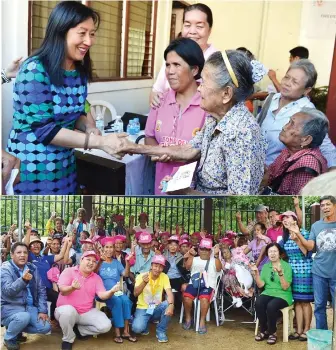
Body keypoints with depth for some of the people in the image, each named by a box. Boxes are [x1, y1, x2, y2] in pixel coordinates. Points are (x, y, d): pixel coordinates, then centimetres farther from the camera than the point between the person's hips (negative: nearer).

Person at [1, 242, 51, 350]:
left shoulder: (32, 268, 4)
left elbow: (41, 290, 7)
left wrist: (43, 310, -3)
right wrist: (23, 280, -44)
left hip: (29, 306, 6)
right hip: (9, 307, -5)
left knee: (46, 327, -11)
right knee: (24, 317, -36)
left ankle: (17, 329, 16)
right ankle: (9, 338, -3)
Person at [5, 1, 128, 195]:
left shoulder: (80, 71, 2)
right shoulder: (35, 70, -18)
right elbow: (43, 128, -22)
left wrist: (90, 127, -11)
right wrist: (100, 142, -25)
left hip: (64, 166, 7)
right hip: (31, 168, -6)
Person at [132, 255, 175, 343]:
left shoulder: (164, 277, -6)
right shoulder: (141, 276, -11)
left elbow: (169, 293, -19)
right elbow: (135, 294, -22)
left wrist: (171, 305, -40)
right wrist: (144, 282, -39)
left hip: (157, 309, 2)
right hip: (143, 308, -2)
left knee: (168, 304, -30)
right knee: (137, 328, -29)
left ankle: (161, 331, -8)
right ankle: (144, 327, 11)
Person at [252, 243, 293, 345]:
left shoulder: (286, 266, -4)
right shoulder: (265, 266, 10)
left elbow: (285, 287, -11)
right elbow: (260, 285, 4)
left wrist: (280, 274, -26)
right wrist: (256, 273, -12)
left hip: (283, 295, -4)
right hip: (268, 293, 4)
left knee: (271, 306, -34)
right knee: (258, 303, -28)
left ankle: (272, 333, -10)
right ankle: (263, 330, -8)